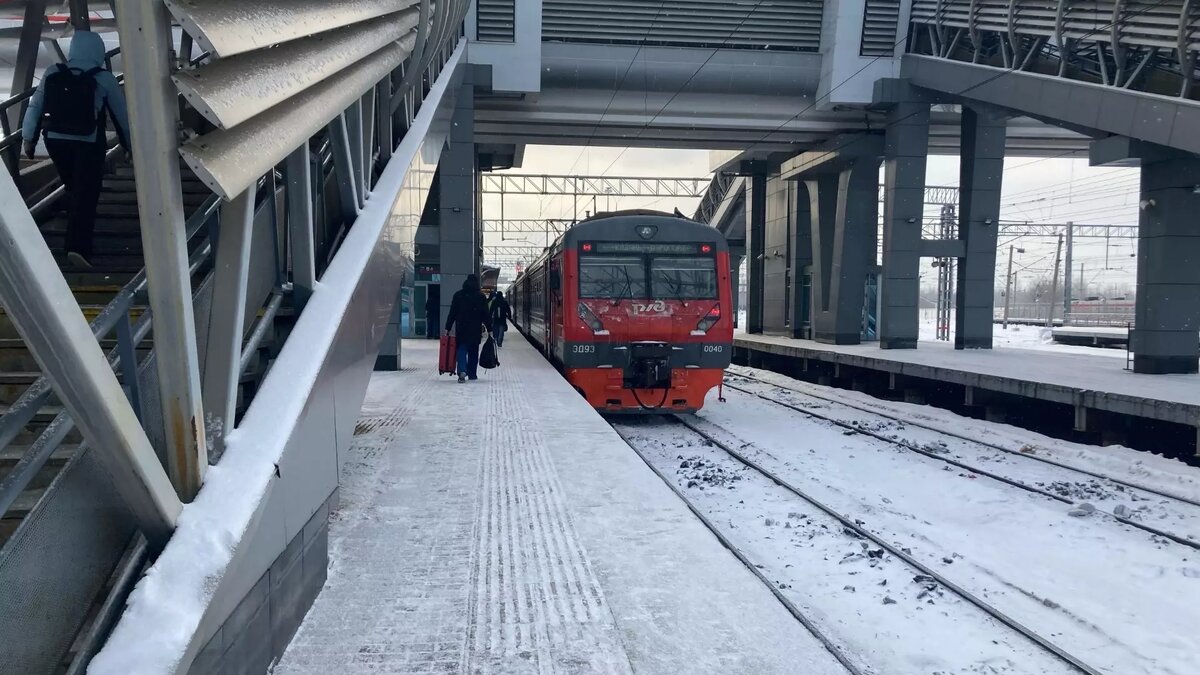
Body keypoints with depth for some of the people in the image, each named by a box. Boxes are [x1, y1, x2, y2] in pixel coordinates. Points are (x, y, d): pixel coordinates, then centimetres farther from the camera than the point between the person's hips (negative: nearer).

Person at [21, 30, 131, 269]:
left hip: (55, 141, 4)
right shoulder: (104, 78, -5)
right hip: (88, 145, -4)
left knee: (73, 190, 21)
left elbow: (35, 106, 6)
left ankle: (76, 237, 34)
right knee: (86, 195, -4)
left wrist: (29, 138, 14)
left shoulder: (52, 73, 4)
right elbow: (122, 115, 1)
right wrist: (130, 145, 12)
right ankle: (78, 246, -16)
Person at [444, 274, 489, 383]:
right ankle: (472, 374, 16)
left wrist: (447, 328, 3)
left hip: (461, 329, 0)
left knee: (461, 349, 2)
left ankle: (462, 371, -20)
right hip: (476, 329, 0)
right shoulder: (481, 297, -1)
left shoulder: (458, 295, 2)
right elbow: (485, 314, 0)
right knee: (473, 351, 12)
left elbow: (452, 313, 1)